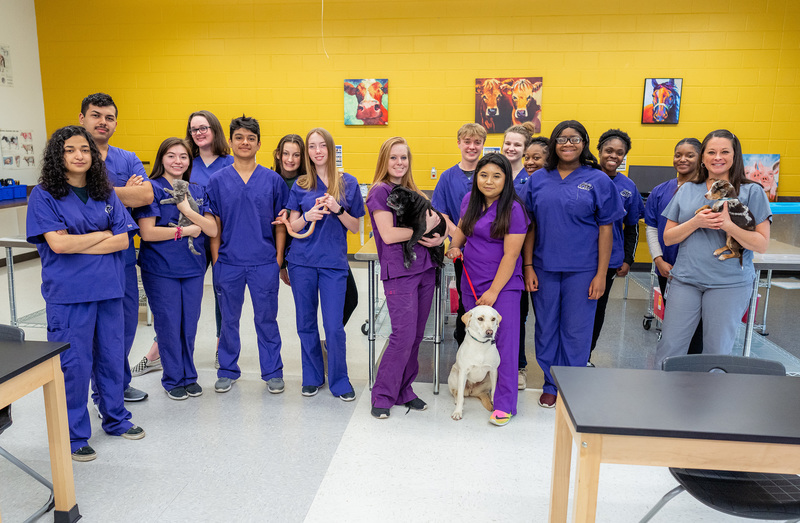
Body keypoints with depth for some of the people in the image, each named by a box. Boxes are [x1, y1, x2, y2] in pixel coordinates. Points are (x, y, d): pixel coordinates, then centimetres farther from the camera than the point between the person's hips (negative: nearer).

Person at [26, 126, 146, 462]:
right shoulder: (44, 195, -3)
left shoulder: (106, 194, 8)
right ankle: (74, 435, 19)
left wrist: (77, 244, -10)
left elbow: (123, 240, 0)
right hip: (68, 293, -4)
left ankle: (115, 418, 32)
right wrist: (103, 234, -6)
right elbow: (57, 243, -14)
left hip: (109, 289, 4)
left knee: (111, 356, 14)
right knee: (74, 363, 3)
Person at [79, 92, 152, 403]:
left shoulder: (128, 159, 10)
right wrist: (126, 193, -11)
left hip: (123, 254, 5)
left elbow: (146, 195, -6)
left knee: (127, 321, 13)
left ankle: (119, 384, 31)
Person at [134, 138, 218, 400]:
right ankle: (173, 379, 19)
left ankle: (189, 376, 25)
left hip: (193, 268, 4)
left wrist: (189, 211, -14)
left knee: (189, 324, 9)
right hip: (160, 270, -4)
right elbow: (147, 232, -15)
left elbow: (213, 229, 0)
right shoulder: (152, 188, -5)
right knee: (169, 324, 3)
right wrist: (186, 230, -10)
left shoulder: (197, 191, 9)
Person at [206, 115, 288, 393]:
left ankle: (273, 372, 23)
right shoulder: (217, 180, 2)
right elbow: (214, 225, 3)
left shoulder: (273, 179, 1)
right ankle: (227, 371, 30)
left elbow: (281, 223, 3)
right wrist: (215, 261, -1)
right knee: (229, 320, 13)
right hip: (228, 262, 1)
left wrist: (279, 259, -1)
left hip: (264, 263, -1)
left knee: (267, 319, 8)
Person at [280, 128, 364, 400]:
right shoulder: (300, 185, 5)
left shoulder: (348, 183, 2)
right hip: (302, 262, 2)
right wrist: (308, 216, -15)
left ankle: (340, 382, 15)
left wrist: (338, 210, -14)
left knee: (334, 326, -4)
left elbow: (355, 227, 4)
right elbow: (292, 227, 5)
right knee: (306, 323, 9)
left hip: (334, 262, -2)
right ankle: (312, 377, 27)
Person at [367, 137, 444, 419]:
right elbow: (388, 234, -15)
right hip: (398, 271, -7)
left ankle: (404, 392, 22)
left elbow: (439, 220, 19)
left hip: (424, 268, 7)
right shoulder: (380, 191, -4)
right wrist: (424, 228, -9)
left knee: (416, 335, 9)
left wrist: (439, 237, -3)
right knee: (403, 336, -9)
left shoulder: (414, 192, 17)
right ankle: (382, 396, 6)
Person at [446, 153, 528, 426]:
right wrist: (455, 246, 2)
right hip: (472, 282, 6)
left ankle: (505, 404, 5)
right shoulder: (470, 200, 5)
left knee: (504, 342, -4)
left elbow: (511, 255, -15)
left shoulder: (513, 209, -14)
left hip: (503, 284, -5)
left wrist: (493, 291, -15)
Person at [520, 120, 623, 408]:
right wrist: (528, 266, 0)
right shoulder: (538, 180, 5)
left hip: (581, 269, -2)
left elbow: (605, 229, -2)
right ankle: (550, 385, 26)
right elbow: (530, 225, 5)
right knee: (546, 328, 10)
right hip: (544, 267, 2)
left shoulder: (598, 181, -1)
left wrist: (601, 274, -6)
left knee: (576, 330, 5)